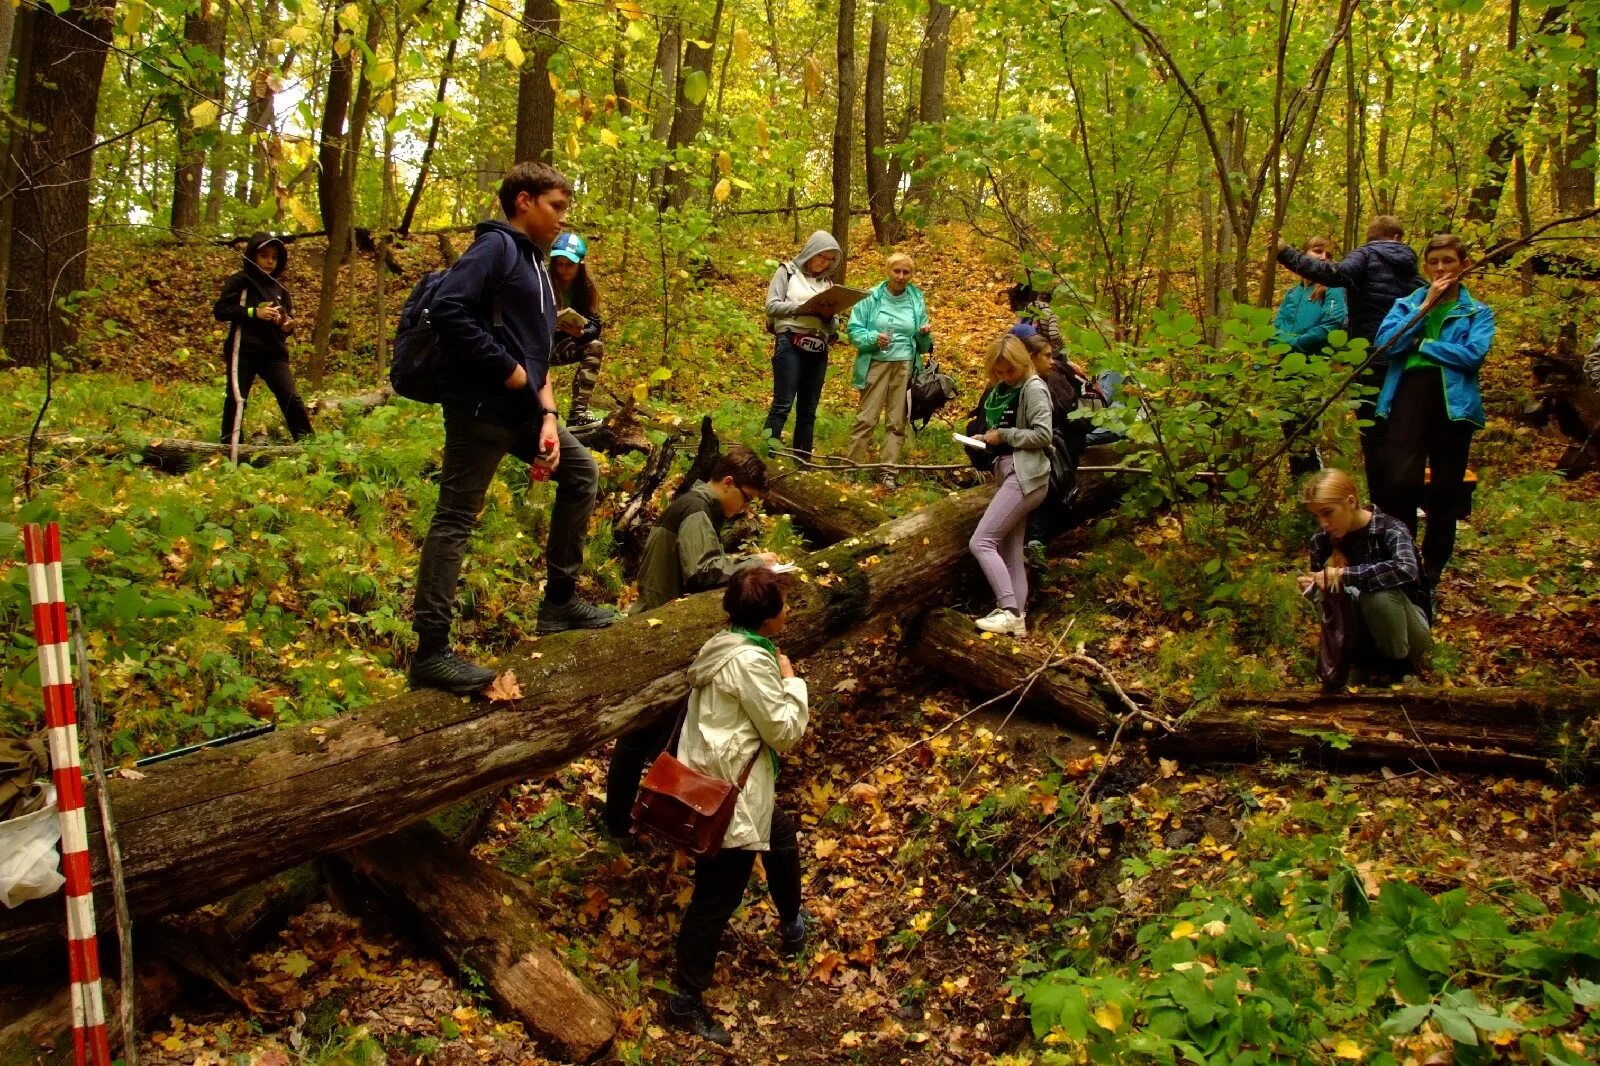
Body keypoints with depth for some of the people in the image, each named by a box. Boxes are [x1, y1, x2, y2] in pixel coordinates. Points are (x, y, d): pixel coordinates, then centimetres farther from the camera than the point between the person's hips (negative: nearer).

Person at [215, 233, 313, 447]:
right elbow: (220, 310, -7)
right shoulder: (240, 281, 0)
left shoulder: (279, 287, 14)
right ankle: (229, 445, 11)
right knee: (236, 399, 1)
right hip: (243, 351, -3)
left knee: (291, 397, -6)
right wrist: (253, 312, -16)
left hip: (274, 352, 3)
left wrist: (289, 325, -3)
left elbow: (289, 317, 22)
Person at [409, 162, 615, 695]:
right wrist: (508, 371, -17)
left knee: (581, 472, 18)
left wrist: (548, 417, 4)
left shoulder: (535, 267, 19)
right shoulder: (495, 247, -8)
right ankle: (431, 651, -1)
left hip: (522, 411, 10)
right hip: (481, 409, -10)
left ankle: (560, 600, 24)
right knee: (455, 521, -6)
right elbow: (448, 308, -23)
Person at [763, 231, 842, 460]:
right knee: (783, 404, -13)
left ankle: (803, 462, 8)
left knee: (808, 410, 5)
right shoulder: (787, 272, 6)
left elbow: (831, 327, 16)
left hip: (818, 349, 5)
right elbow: (772, 306, -4)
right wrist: (802, 307, -16)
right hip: (790, 343, -5)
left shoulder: (826, 282, 19)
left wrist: (829, 315, -7)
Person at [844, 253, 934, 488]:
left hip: (905, 365, 3)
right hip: (876, 363, -3)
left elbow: (922, 345, 14)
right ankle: (852, 465, 4)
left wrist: (925, 334, -8)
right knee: (866, 417, -4)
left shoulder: (917, 300, 8)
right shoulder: (872, 297, -1)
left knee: (897, 420, 4)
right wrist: (873, 338, -19)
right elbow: (853, 330, -2)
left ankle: (889, 471, 9)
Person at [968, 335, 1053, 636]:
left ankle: (1009, 611, -13)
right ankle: (1016, 618, 10)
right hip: (1008, 473, 9)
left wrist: (1003, 435, -12)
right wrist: (986, 438, 6)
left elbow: (1042, 435, -17)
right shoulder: (1001, 389, 16)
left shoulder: (1033, 389, -9)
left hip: (1025, 475, -9)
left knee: (981, 542, -14)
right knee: (1008, 550, 8)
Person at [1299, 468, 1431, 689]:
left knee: (1379, 592, -33)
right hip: (1366, 631, 3)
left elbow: (1406, 569, -43)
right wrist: (1312, 586, -19)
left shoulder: (1389, 529, -21)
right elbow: (1325, 587, 5)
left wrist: (1344, 574, -40)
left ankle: (1400, 661, -9)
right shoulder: (1322, 541, -7)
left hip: (1406, 626, -3)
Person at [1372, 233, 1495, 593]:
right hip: (1410, 393, 0)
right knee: (1402, 481, -16)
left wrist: (1421, 344, -5)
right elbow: (1385, 341, -4)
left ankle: (1430, 577, 17)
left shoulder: (1478, 313, 12)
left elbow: (1474, 354, -8)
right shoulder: (1407, 304, 16)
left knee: (1445, 492, 5)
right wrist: (1425, 306, -4)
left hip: (1454, 401, 0)